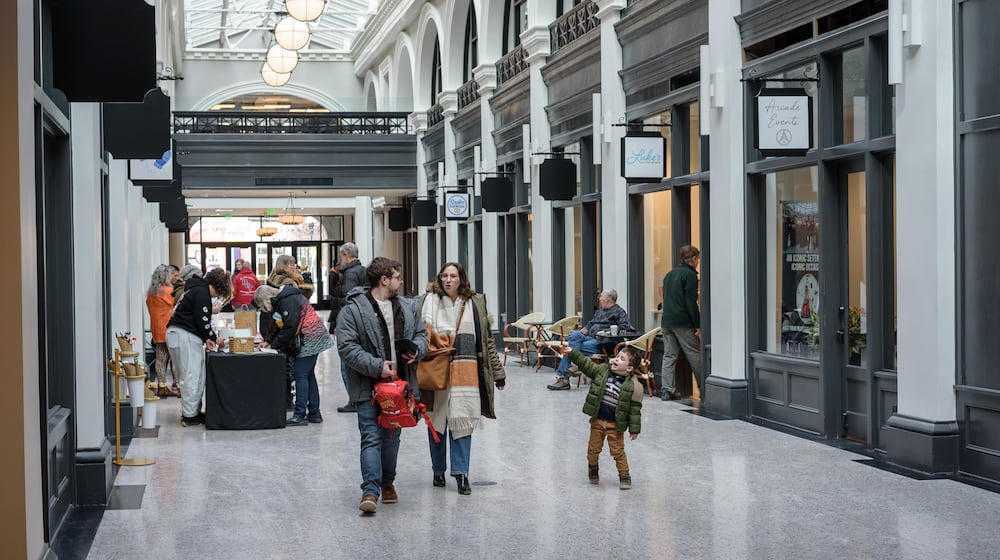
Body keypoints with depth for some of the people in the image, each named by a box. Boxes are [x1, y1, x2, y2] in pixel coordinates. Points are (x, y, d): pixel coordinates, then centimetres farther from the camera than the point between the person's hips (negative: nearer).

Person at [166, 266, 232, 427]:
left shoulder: (195, 289, 22)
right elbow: (202, 321, -14)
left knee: (197, 376, 12)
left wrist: (206, 338, 16)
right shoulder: (201, 293, -10)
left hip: (175, 334, 10)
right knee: (192, 377, -6)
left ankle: (192, 411, 15)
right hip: (185, 336, -10)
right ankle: (190, 416, -3)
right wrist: (214, 338, 1)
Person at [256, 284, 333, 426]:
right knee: (308, 375, 12)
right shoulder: (279, 302, 14)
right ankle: (314, 413, 17)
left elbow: (290, 327, -23)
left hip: (309, 339, -10)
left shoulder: (287, 301, -18)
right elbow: (278, 327, 17)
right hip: (310, 340, 10)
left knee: (300, 375, -10)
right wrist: (268, 341, 2)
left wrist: (274, 346, -16)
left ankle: (300, 415, -9)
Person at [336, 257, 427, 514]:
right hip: (369, 386, -6)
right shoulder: (353, 309, -10)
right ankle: (370, 490, -11)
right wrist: (376, 366, -22)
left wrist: (416, 350, -5)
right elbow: (347, 347, -15)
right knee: (371, 437, -9)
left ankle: (387, 483, 31)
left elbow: (421, 334, 19)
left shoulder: (408, 307, 10)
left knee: (392, 437, 16)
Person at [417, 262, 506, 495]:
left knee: (462, 420, -3)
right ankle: (438, 470, 22)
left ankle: (460, 472, 1)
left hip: (465, 373, 1)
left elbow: (487, 339, 12)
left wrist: (497, 371, 12)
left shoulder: (475, 303, 8)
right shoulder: (428, 302, 2)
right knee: (436, 422, 8)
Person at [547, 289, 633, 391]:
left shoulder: (619, 312, 2)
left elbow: (624, 327, -13)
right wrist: (586, 328, 13)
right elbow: (591, 323, 38)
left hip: (603, 342, -8)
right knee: (574, 335, -24)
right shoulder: (600, 311, 30)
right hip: (590, 337, 8)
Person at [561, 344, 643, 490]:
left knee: (617, 451, 5)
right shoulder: (602, 370, -5)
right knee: (594, 448, 17)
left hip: (615, 424, -4)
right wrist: (572, 353, -12)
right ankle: (592, 469, 41)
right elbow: (586, 364, -1)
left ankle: (624, 475, 21)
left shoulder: (633, 386, -16)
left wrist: (634, 429, -9)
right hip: (597, 420, 4)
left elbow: (634, 409, -12)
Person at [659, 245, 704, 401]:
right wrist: (698, 326, -13)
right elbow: (691, 302, -14)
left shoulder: (669, 274, 17)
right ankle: (705, 391, 2)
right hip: (683, 323, -7)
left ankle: (666, 389, 2)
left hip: (667, 322, 7)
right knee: (696, 357, -1)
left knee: (668, 356, 7)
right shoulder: (690, 275, -8)